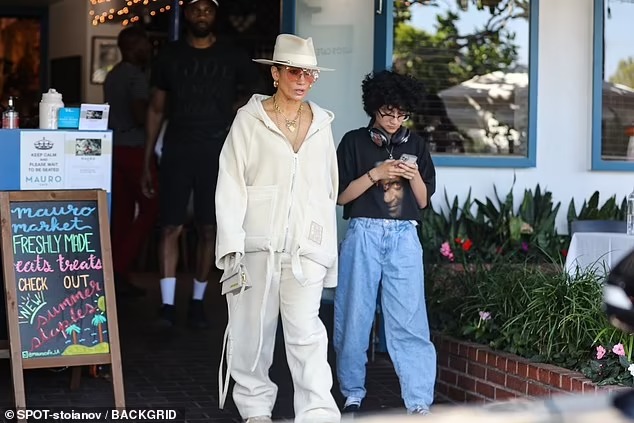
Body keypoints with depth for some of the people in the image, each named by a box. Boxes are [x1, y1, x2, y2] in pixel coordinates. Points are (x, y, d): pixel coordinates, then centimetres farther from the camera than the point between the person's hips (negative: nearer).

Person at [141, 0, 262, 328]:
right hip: (177, 150, 0)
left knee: (208, 230, 3)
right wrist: (147, 161, 6)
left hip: (216, 151, 0)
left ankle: (197, 302, 13)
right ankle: (167, 304, -8)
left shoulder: (232, 55, 5)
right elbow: (156, 109, 9)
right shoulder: (170, 55, 6)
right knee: (171, 227, -7)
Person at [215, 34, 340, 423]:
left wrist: (328, 248, 11)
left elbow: (328, 190, 15)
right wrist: (232, 244, -10)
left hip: (306, 246, 1)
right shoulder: (250, 119, 3)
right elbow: (231, 185, -1)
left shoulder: (321, 124, 12)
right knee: (253, 329, 6)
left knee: (307, 332, -8)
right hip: (257, 244, -1)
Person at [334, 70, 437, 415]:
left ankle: (419, 402, -7)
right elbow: (342, 195, 0)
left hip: (403, 237, 1)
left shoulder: (415, 145, 10)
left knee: (409, 319, -6)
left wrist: (415, 177, -9)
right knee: (355, 317, 4)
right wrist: (376, 174, -13)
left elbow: (423, 201, 11)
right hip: (364, 235, -1)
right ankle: (353, 394, 19)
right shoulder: (355, 142, 4)